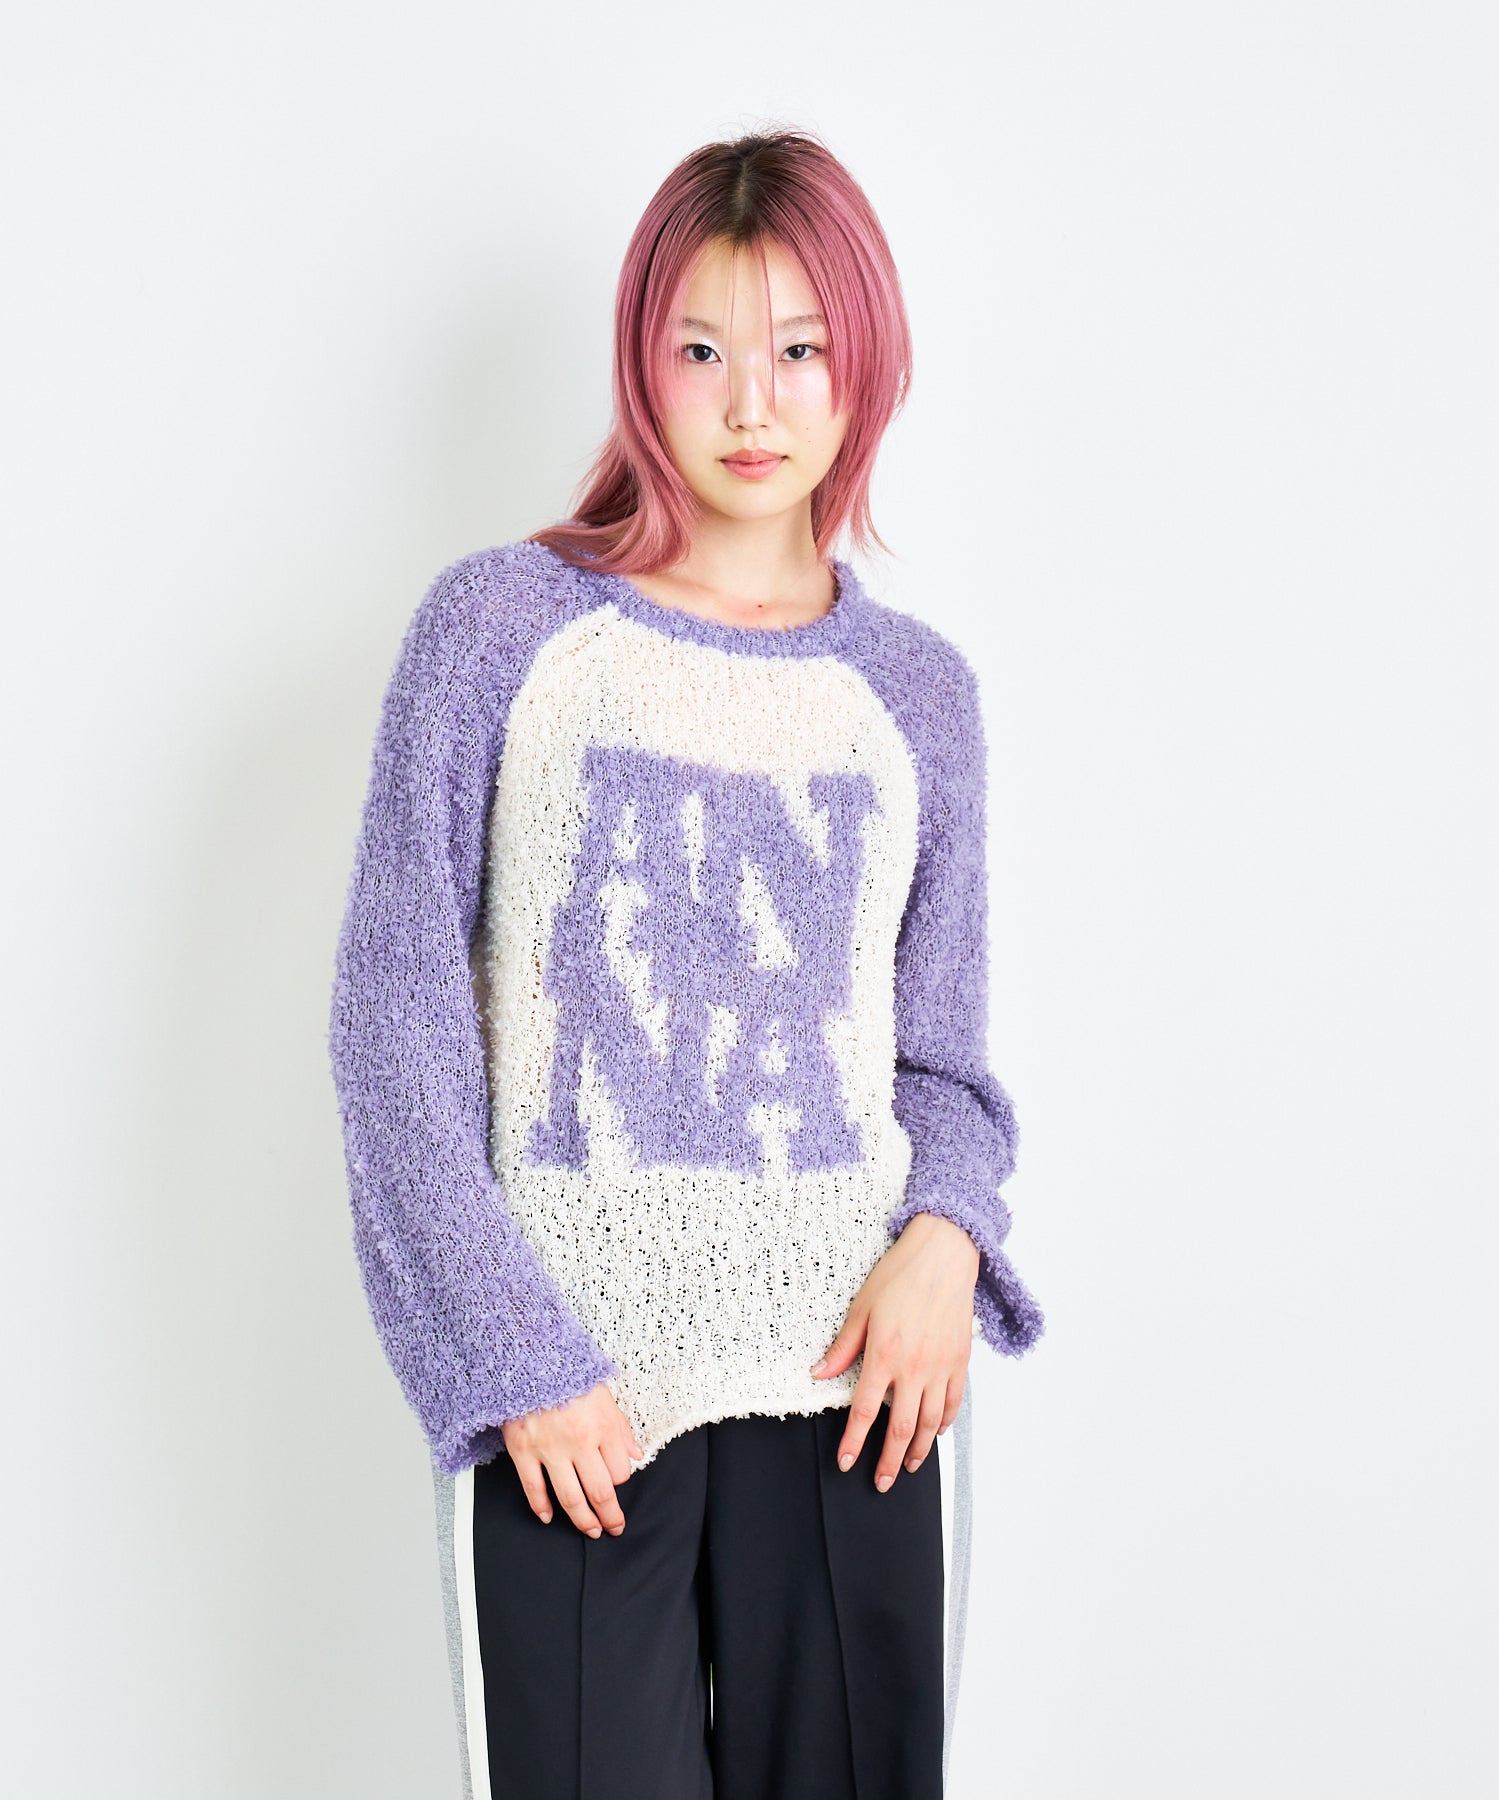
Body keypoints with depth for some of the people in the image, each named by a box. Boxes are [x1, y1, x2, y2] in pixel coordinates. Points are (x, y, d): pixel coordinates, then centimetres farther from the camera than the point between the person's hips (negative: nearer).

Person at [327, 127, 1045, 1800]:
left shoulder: (917, 689, 8)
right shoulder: (497, 627, -1)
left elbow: (944, 1057, 12)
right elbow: (396, 1017, -3)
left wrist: (946, 1238, -9)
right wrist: (514, 1361, -9)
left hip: (860, 1376, 3)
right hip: (566, 1406, -2)